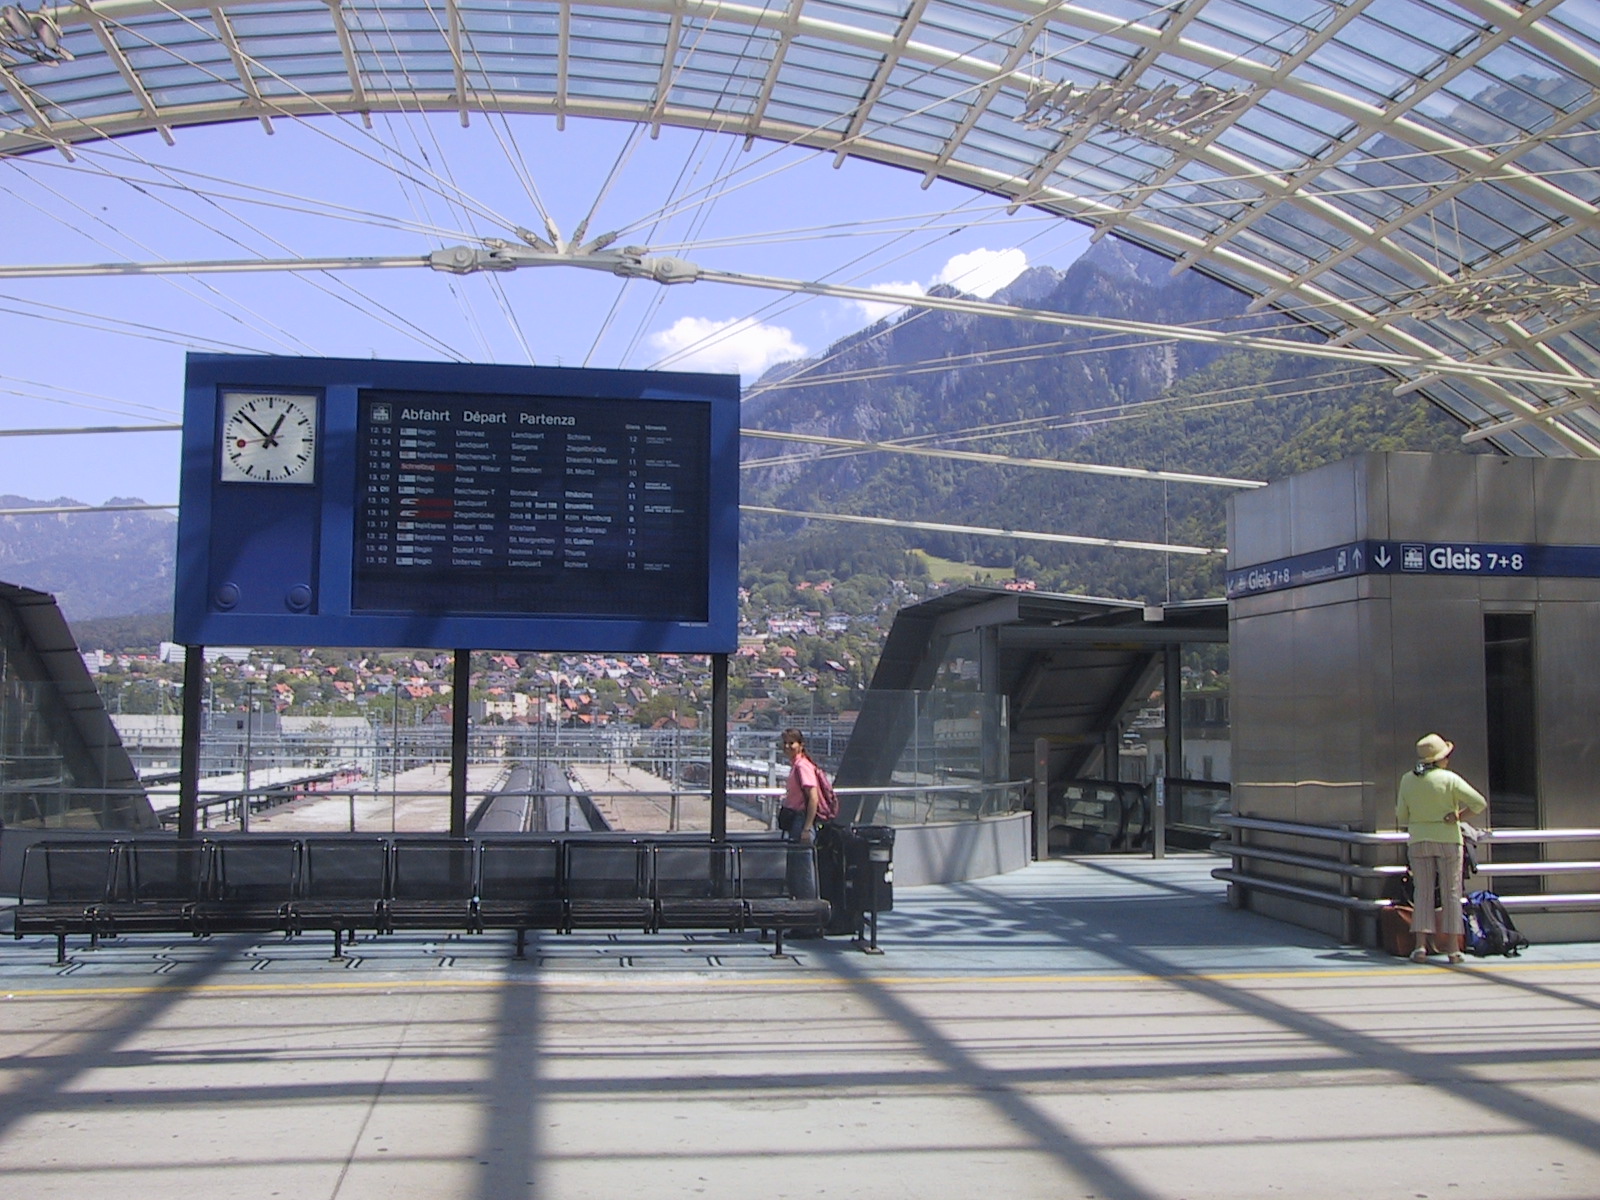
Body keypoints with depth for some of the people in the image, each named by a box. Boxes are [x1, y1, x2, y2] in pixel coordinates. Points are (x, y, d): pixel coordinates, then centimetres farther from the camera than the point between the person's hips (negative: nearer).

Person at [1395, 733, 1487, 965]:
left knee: (1423, 893, 6)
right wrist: (1457, 816, -2)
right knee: (1451, 893, 4)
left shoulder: (1407, 780, 0)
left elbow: (1401, 819, 4)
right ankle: (1453, 948, 4)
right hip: (1448, 839, -2)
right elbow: (1480, 803, -13)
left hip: (1418, 841, 3)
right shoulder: (1449, 778, -9)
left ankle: (1420, 945, -3)